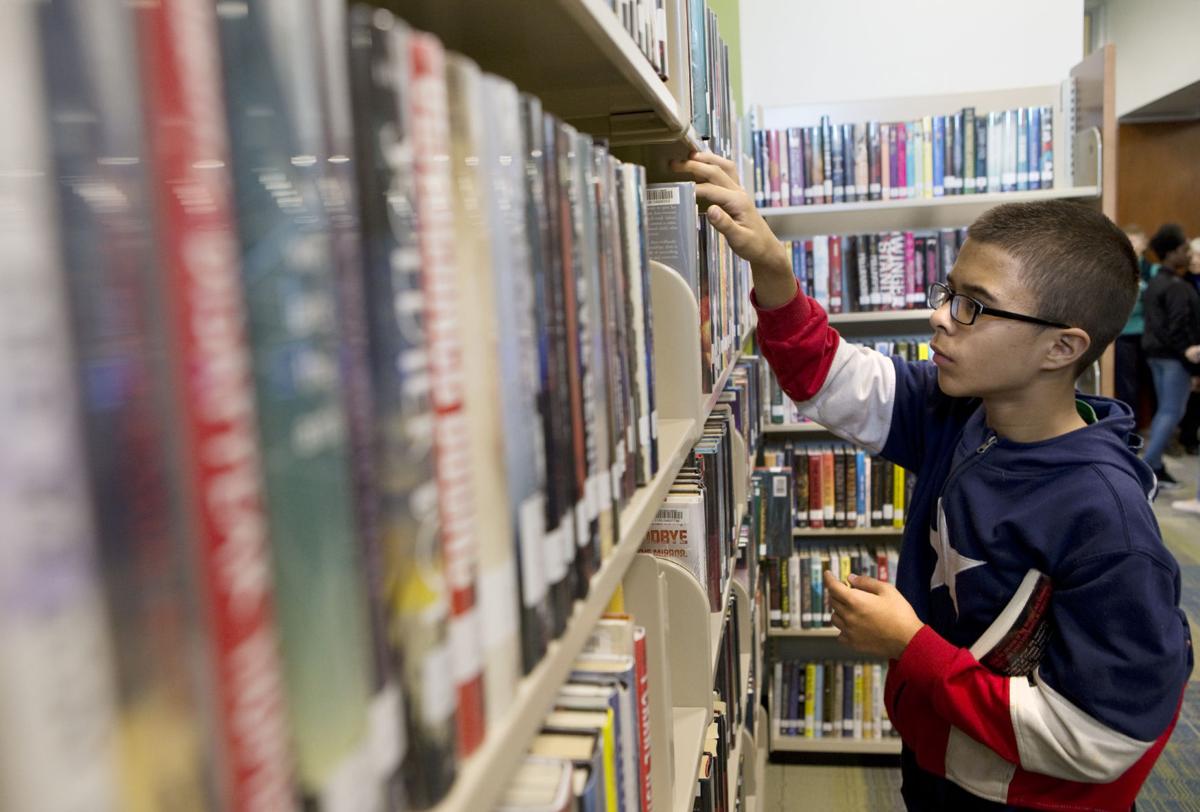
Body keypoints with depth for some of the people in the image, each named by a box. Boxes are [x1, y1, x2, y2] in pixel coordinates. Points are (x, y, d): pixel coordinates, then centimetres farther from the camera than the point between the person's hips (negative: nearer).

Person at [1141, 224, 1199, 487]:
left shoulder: (1154, 283, 13)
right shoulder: (1177, 286, -15)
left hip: (1156, 352, 9)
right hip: (1173, 355, -9)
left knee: (1164, 410, 13)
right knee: (1173, 412, -5)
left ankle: (1155, 466, 15)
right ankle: (1147, 466, -8)